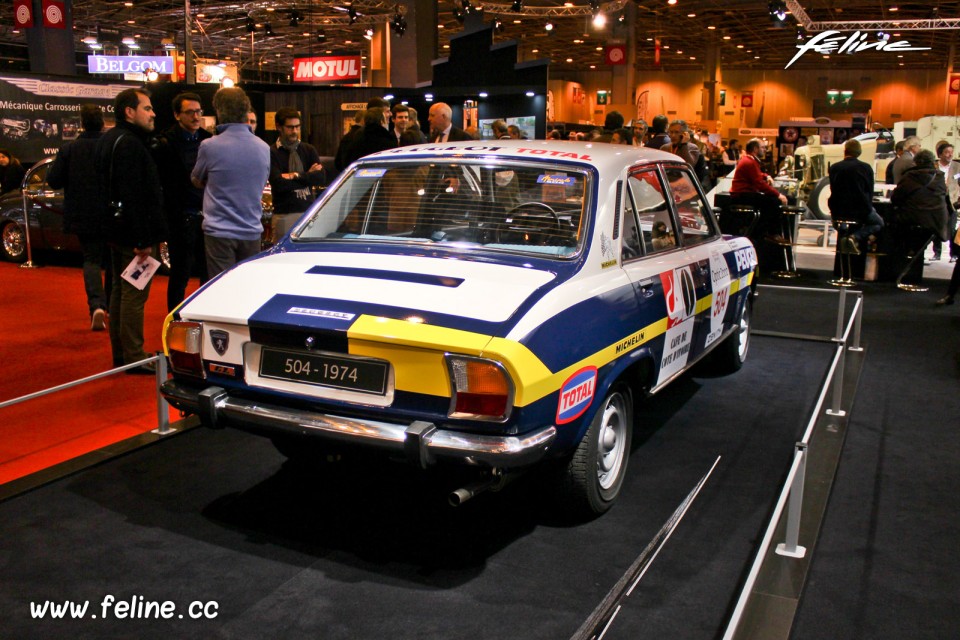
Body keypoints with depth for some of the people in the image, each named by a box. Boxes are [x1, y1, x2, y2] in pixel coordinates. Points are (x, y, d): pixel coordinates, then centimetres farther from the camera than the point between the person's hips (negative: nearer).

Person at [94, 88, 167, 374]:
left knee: (121, 290, 16)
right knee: (134, 294, -5)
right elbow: (134, 196, -25)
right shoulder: (129, 144, -18)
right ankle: (134, 357, 1)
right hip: (132, 232, -11)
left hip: (116, 229, 11)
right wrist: (143, 239, -25)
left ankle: (120, 353, 25)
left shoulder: (108, 140, 15)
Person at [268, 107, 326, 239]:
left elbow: (321, 177, 0)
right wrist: (308, 176, -5)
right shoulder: (272, 153, -2)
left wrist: (297, 175, -11)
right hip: (284, 215, -3)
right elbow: (278, 183, -14)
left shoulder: (309, 150, 12)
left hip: (309, 212, 3)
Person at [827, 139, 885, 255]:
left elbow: (833, 191, 5)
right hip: (860, 210, -4)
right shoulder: (866, 168, -5)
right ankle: (856, 237, -5)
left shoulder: (834, 167, -3)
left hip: (838, 212, 4)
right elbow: (870, 192, 2)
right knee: (878, 223, 23)